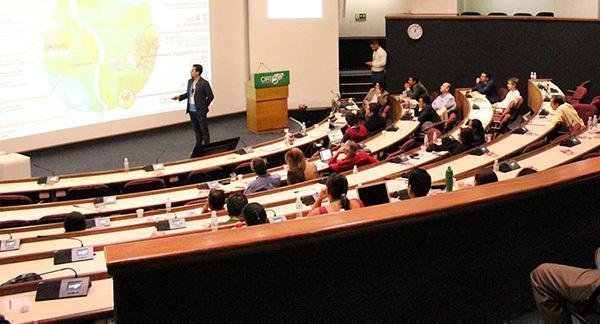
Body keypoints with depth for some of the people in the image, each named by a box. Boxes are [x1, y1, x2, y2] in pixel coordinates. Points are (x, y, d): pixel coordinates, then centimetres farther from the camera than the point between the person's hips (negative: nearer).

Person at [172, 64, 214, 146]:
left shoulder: (204, 83, -14)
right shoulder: (190, 81, 6)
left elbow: (210, 96, -8)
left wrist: (204, 106, -2)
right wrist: (179, 97, 4)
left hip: (200, 111, -7)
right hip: (191, 110, 7)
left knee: (204, 130, 3)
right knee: (196, 129, 17)